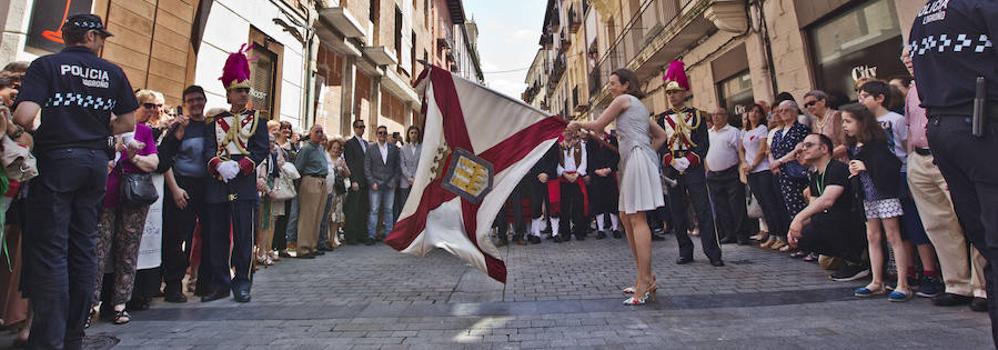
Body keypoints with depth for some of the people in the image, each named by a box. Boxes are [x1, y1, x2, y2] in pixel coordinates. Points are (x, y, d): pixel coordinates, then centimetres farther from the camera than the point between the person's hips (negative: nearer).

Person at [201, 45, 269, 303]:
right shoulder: (216, 121, 16)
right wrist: (220, 164, -17)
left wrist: (238, 166, -17)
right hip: (217, 185, 3)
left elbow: (262, 149, -3)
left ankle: (242, 283, 10)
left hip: (244, 184, -3)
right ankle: (219, 283, 17)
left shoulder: (257, 119, 9)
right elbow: (209, 148, 4)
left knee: (244, 236, -1)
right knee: (215, 236, 6)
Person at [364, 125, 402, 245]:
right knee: (374, 210, -2)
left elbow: (398, 167, 8)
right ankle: (371, 235, 4)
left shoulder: (394, 149, 9)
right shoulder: (371, 149, 5)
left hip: (390, 185, 2)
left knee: (388, 210, 6)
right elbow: (367, 168, 2)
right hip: (376, 185, -1)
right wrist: (372, 183, -7)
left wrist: (394, 181, -2)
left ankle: (389, 235, 13)